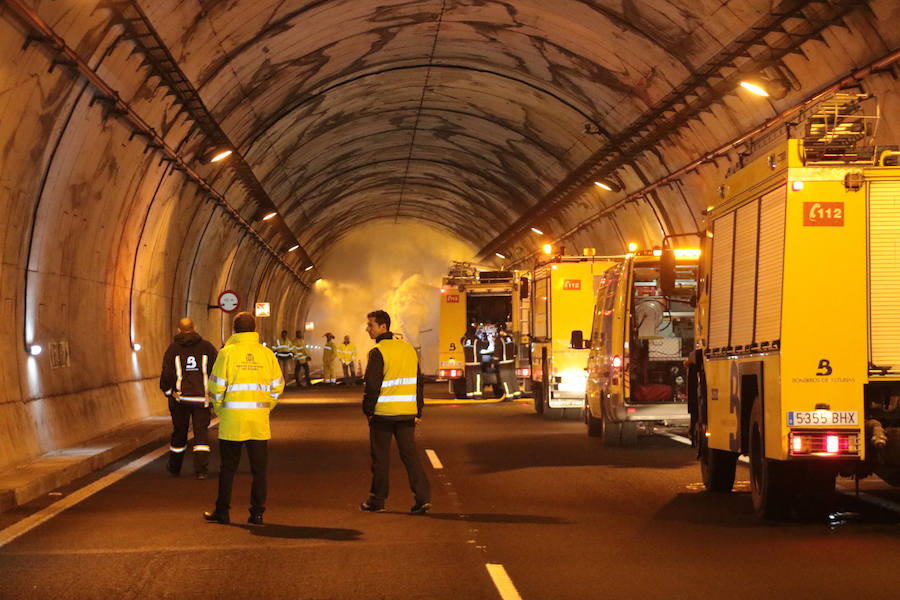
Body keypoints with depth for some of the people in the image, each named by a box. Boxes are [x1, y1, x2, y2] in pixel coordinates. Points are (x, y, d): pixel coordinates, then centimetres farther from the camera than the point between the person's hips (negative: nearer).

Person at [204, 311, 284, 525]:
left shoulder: (227, 353, -4)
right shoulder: (267, 354, 3)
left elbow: (216, 387, -5)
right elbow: (277, 386, 6)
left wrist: (219, 410, 9)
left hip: (232, 420, -1)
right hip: (259, 420, 2)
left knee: (227, 467, 8)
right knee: (259, 468, 8)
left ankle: (222, 511, 13)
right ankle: (257, 513, 7)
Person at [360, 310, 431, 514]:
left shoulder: (378, 352, -11)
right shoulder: (409, 349, 10)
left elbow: (372, 385, -14)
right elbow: (418, 383, 14)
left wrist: (367, 410, -2)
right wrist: (418, 412, 17)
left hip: (383, 413, -5)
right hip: (407, 413, 5)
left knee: (381, 458, 5)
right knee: (410, 454, 6)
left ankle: (377, 501, 12)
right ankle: (423, 497, -4)